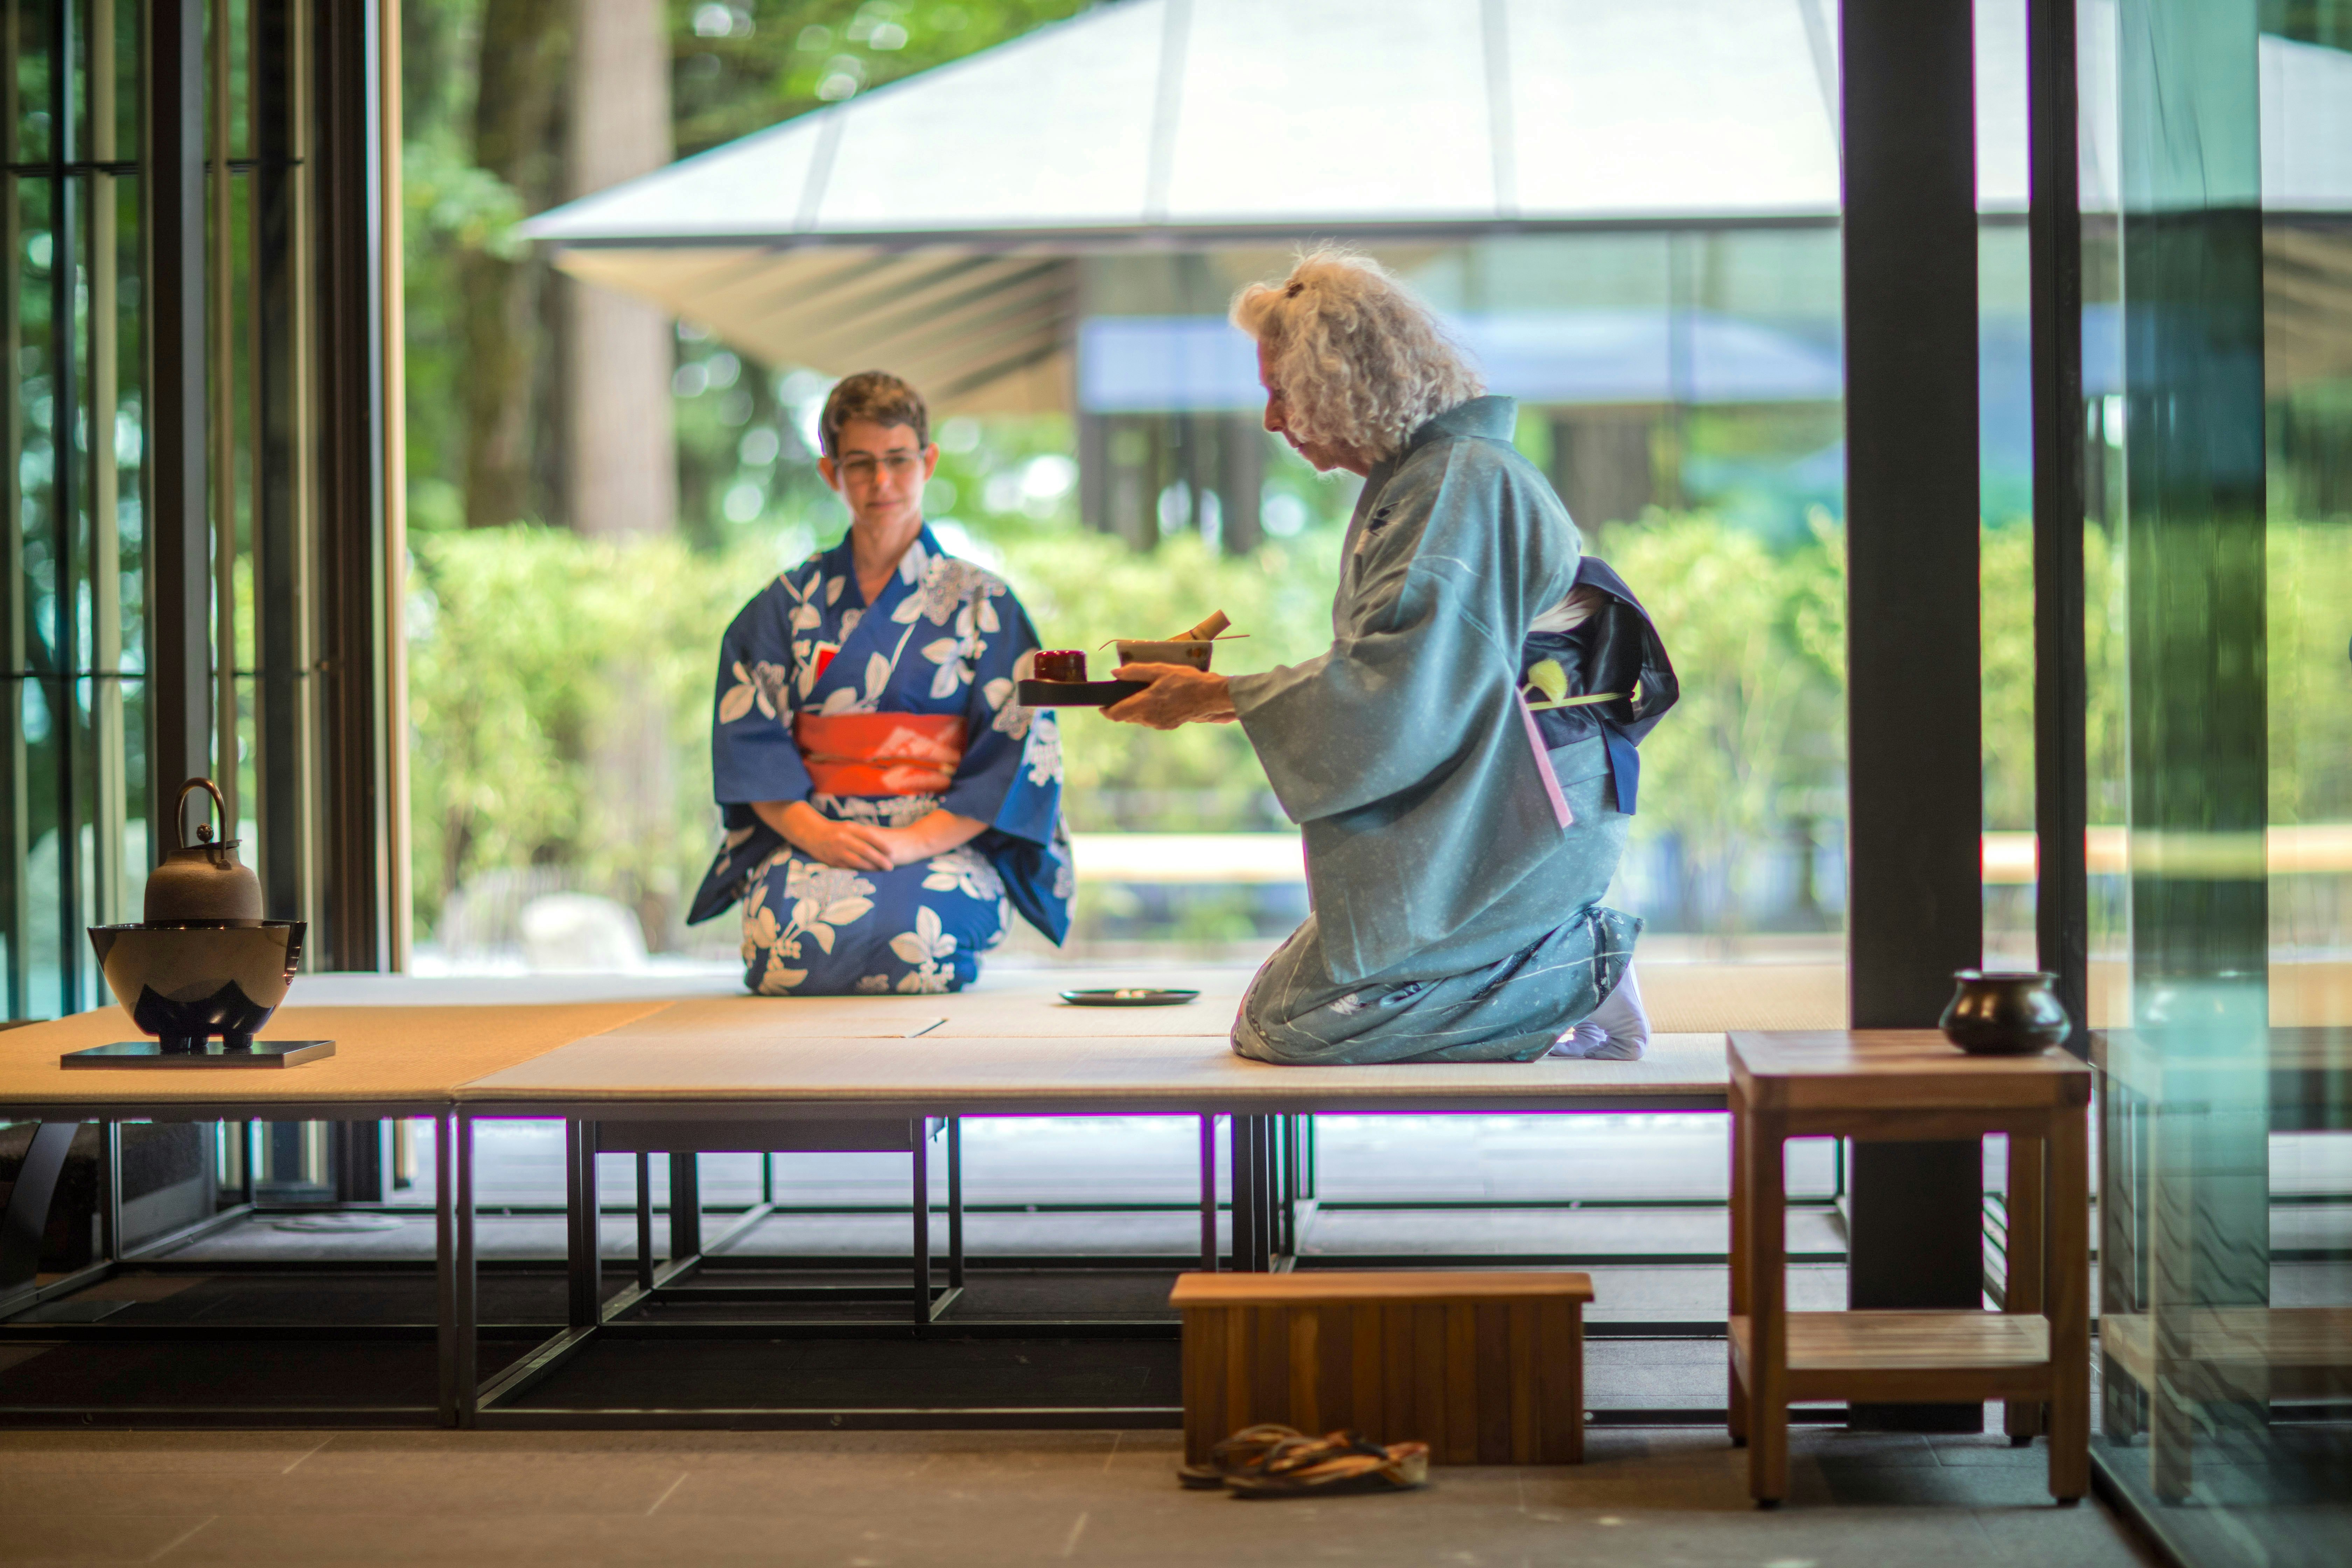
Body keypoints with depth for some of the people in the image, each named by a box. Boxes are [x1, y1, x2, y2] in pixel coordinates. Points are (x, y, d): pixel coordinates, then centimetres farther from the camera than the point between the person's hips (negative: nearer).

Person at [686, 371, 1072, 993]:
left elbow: (1017, 754, 0)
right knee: (788, 937, -32)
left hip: (947, 843, -1)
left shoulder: (984, 604, 7)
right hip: (807, 838, 1)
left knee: (903, 933, -34)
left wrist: (913, 841, -13)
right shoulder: (784, 606, 12)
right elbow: (750, 739, 4)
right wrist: (813, 831, -14)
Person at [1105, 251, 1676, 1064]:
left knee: (1289, 1022, -11)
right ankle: (1564, 954, 7)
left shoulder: (1460, 482, -15)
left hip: (1506, 830, -10)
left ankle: (1578, 974, -6)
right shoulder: (1414, 480, 17)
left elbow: (1390, 693, -22)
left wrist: (1217, 698, -14)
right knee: (1279, 1007, 11)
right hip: (1467, 816, 10)